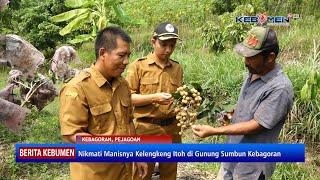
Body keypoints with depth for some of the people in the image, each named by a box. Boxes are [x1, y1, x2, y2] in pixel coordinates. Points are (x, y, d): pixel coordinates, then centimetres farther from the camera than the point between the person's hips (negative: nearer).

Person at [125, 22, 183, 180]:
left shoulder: (177, 68, 7)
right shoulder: (138, 66, -7)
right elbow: (128, 98, -9)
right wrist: (154, 98, -20)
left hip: (172, 128, 4)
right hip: (146, 128, -4)